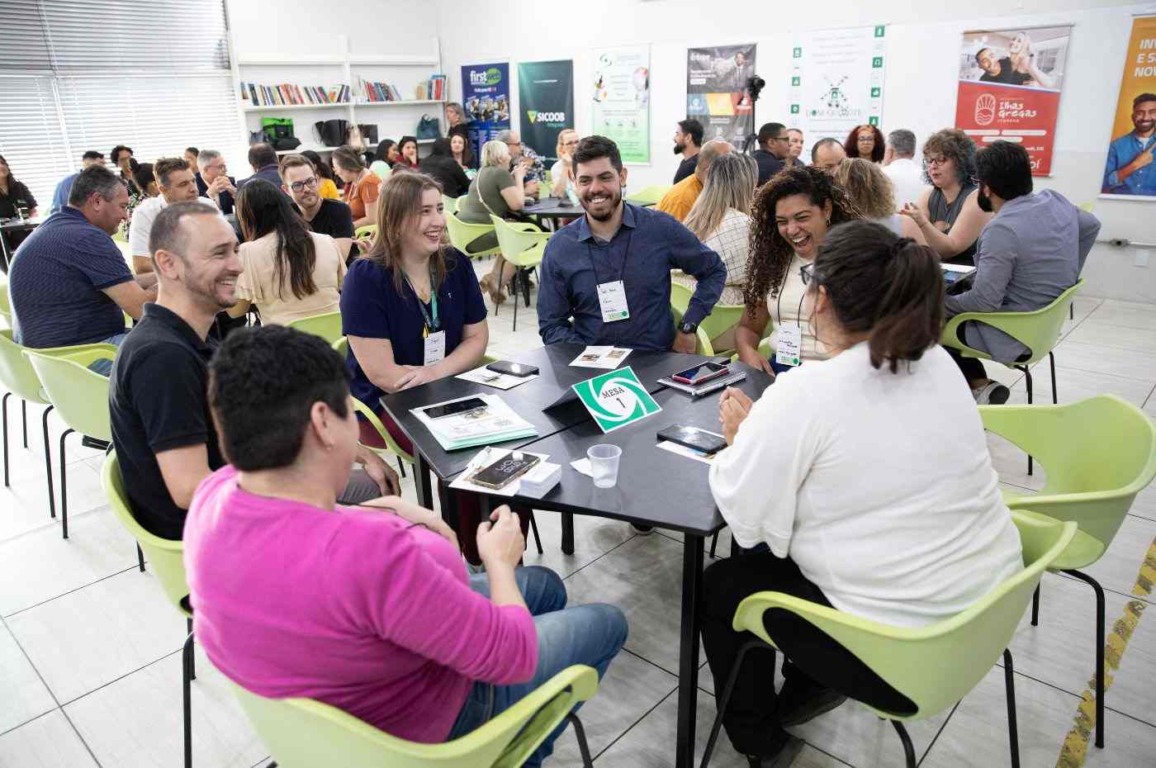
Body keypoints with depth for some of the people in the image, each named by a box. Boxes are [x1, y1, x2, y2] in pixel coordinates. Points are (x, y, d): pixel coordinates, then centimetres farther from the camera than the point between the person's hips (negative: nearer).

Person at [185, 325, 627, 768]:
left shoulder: (217, 493, -17)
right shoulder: (367, 552, -43)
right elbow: (515, 656, -30)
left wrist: (390, 510, -3)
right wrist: (498, 559, -12)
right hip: (415, 730, -7)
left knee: (544, 585, 23)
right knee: (605, 624, 13)